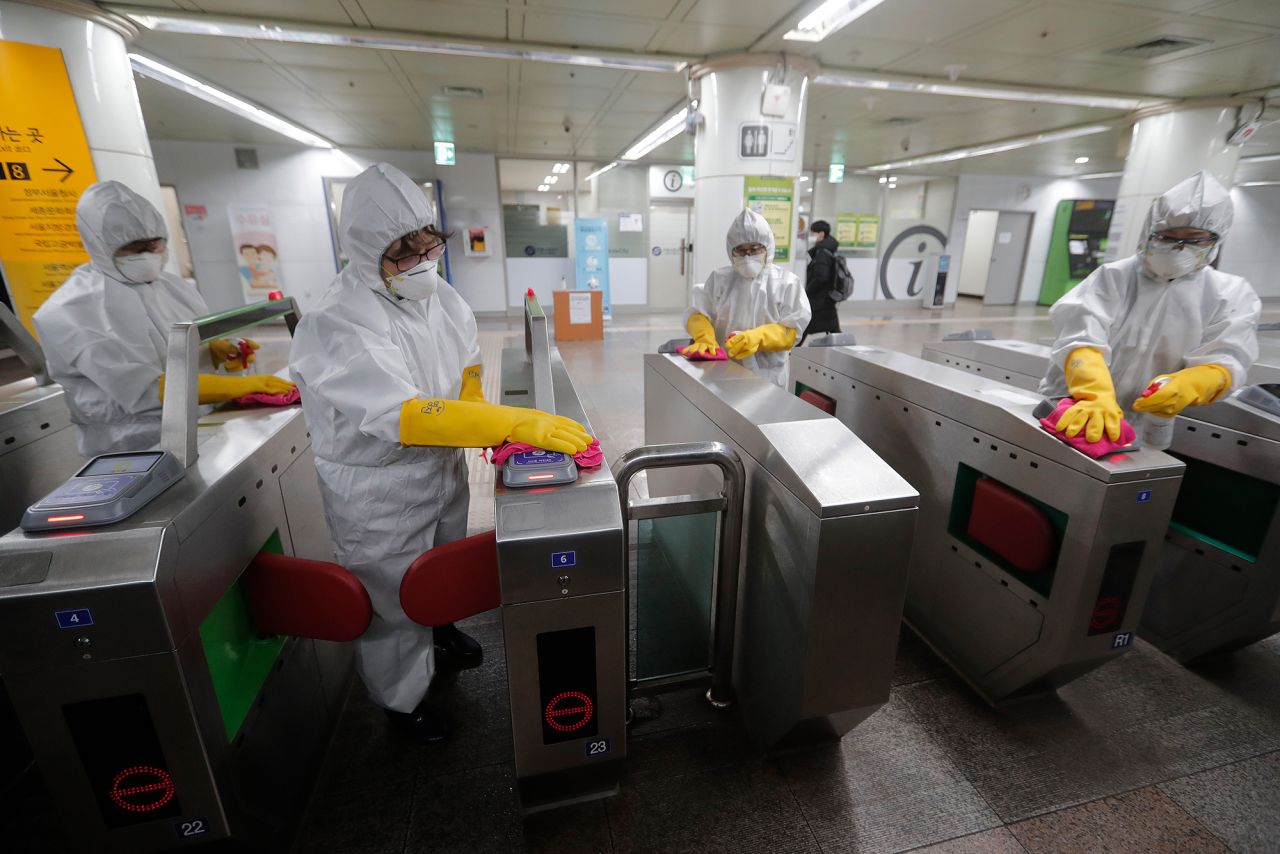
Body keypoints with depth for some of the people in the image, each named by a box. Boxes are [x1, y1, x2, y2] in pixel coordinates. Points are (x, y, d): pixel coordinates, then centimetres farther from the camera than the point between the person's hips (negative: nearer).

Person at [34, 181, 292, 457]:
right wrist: (239, 385, -32)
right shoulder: (73, 312, -10)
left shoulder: (172, 286, 10)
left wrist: (220, 349, -7)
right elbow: (142, 390, -21)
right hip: (138, 446, -6)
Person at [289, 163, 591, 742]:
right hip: (380, 490, -6)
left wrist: (477, 419, -6)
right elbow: (403, 413, -40)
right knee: (394, 596, 14)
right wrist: (514, 423, -48)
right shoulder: (339, 324, -28)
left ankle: (439, 627, 59)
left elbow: (467, 363, 10)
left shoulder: (438, 294, -6)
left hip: (444, 468, 7)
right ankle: (401, 699, 40)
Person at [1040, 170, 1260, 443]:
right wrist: (1096, 395, -35)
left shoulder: (1232, 295, 10)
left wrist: (1185, 388, -27)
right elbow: (1083, 337, -16)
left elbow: (1224, 360, -2)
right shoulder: (1114, 277, 1)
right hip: (1072, 407, -2)